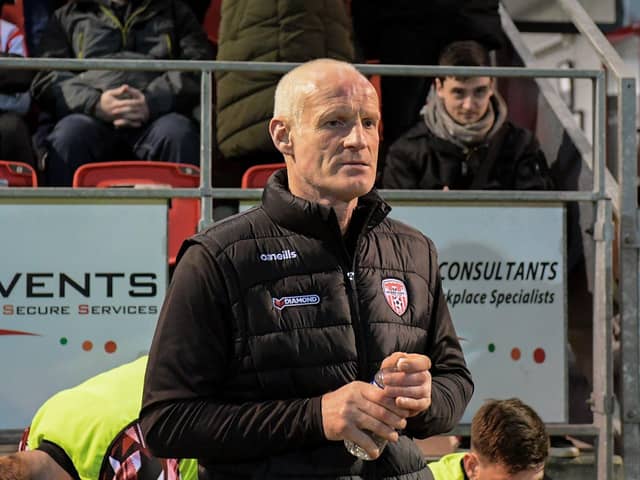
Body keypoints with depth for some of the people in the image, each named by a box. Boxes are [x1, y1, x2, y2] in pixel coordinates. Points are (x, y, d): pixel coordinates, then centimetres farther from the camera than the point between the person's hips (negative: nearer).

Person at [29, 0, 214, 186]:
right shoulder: (68, 15, 27)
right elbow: (45, 78, 13)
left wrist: (153, 101, -11)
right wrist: (94, 103, -9)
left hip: (156, 117, 0)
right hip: (91, 116, 1)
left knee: (178, 134, -35)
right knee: (67, 135, -34)